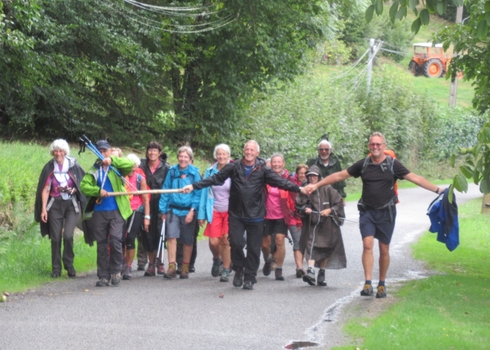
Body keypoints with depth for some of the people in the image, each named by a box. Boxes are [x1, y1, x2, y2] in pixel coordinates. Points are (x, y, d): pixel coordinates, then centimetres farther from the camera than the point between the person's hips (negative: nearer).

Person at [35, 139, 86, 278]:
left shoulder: (73, 165, -2)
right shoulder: (49, 168, 1)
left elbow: (82, 184, 5)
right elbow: (45, 189, 1)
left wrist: (73, 190, -15)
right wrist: (43, 209, -4)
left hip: (71, 204, -1)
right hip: (55, 205, 2)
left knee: (68, 235, -14)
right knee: (55, 238, 1)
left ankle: (69, 265, 4)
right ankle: (56, 268, 11)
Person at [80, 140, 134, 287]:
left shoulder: (117, 167, 4)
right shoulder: (94, 170, 13)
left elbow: (131, 164, -15)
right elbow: (84, 185, 1)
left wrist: (112, 160, -18)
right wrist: (98, 191, -15)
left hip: (116, 211, -3)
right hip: (99, 212, 3)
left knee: (116, 240, -15)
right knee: (101, 244, 6)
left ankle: (115, 271, 3)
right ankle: (104, 276, 12)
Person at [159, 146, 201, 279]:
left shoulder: (194, 173, -3)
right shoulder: (172, 172, 3)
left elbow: (198, 193, -3)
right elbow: (165, 191, 7)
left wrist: (192, 210, -10)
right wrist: (163, 210, 5)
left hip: (188, 211, -1)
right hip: (173, 210, 1)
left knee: (188, 241, 8)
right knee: (171, 236, -14)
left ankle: (185, 268, 22)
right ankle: (172, 267, -12)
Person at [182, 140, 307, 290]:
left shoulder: (263, 170, 0)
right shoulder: (234, 167, 2)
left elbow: (280, 182, -4)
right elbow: (215, 179, 2)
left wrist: (299, 189, -17)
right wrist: (194, 186, -5)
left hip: (255, 216, 0)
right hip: (236, 214, 0)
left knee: (254, 248, 4)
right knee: (236, 242, -11)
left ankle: (249, 278, 17)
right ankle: (239, 270, 16)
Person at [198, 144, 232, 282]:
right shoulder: (210, 172, 4)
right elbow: (204, 192, 6)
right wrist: (201, 214, 3)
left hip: (230, 211, -1)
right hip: (215, 211, 1)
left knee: (226, 241, -6)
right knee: (213, 242, -5)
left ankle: (226, 270, 5)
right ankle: (216, 259, 27)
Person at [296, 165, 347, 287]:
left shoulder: (327, 189, -4)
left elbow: (339, 203, -1)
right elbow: (298, 205, 10)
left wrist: (330, 210, -14)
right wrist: (305, 209, -10)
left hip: (327, 223, 0)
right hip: (311, 223, 0)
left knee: (325, 249, 6)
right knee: (311, 245, -17)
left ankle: (322, 275, 18)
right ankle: (310, 271, -29)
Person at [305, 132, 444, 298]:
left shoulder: (393, 164, -2)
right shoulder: (363, 164, 3)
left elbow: (415, 178, -3)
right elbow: (339, 175, 8)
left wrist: (437, 189, -10)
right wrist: (316, 185, 6)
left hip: (386, 212, -1)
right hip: (367, 211, 1)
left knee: (384, 249, 5)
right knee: (367, 245, -13)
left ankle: (382, 284, 17)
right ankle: (368, 283, -15)